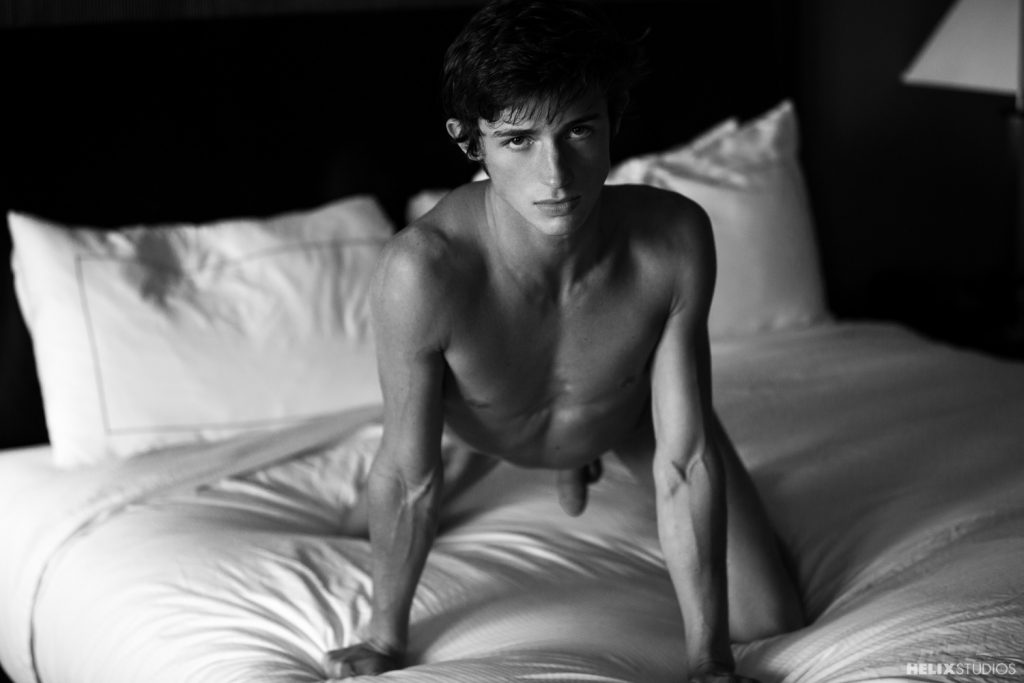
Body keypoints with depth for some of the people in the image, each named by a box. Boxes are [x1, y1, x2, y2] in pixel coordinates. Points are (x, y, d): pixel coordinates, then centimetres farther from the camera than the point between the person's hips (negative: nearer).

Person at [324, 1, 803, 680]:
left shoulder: (675, 240, -39)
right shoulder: (423, 270, -45)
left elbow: (685, 464, -30)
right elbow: (410, 479, -30)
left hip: (632, 411, 1)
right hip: (483, 421, 0)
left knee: (769, 618, 8)